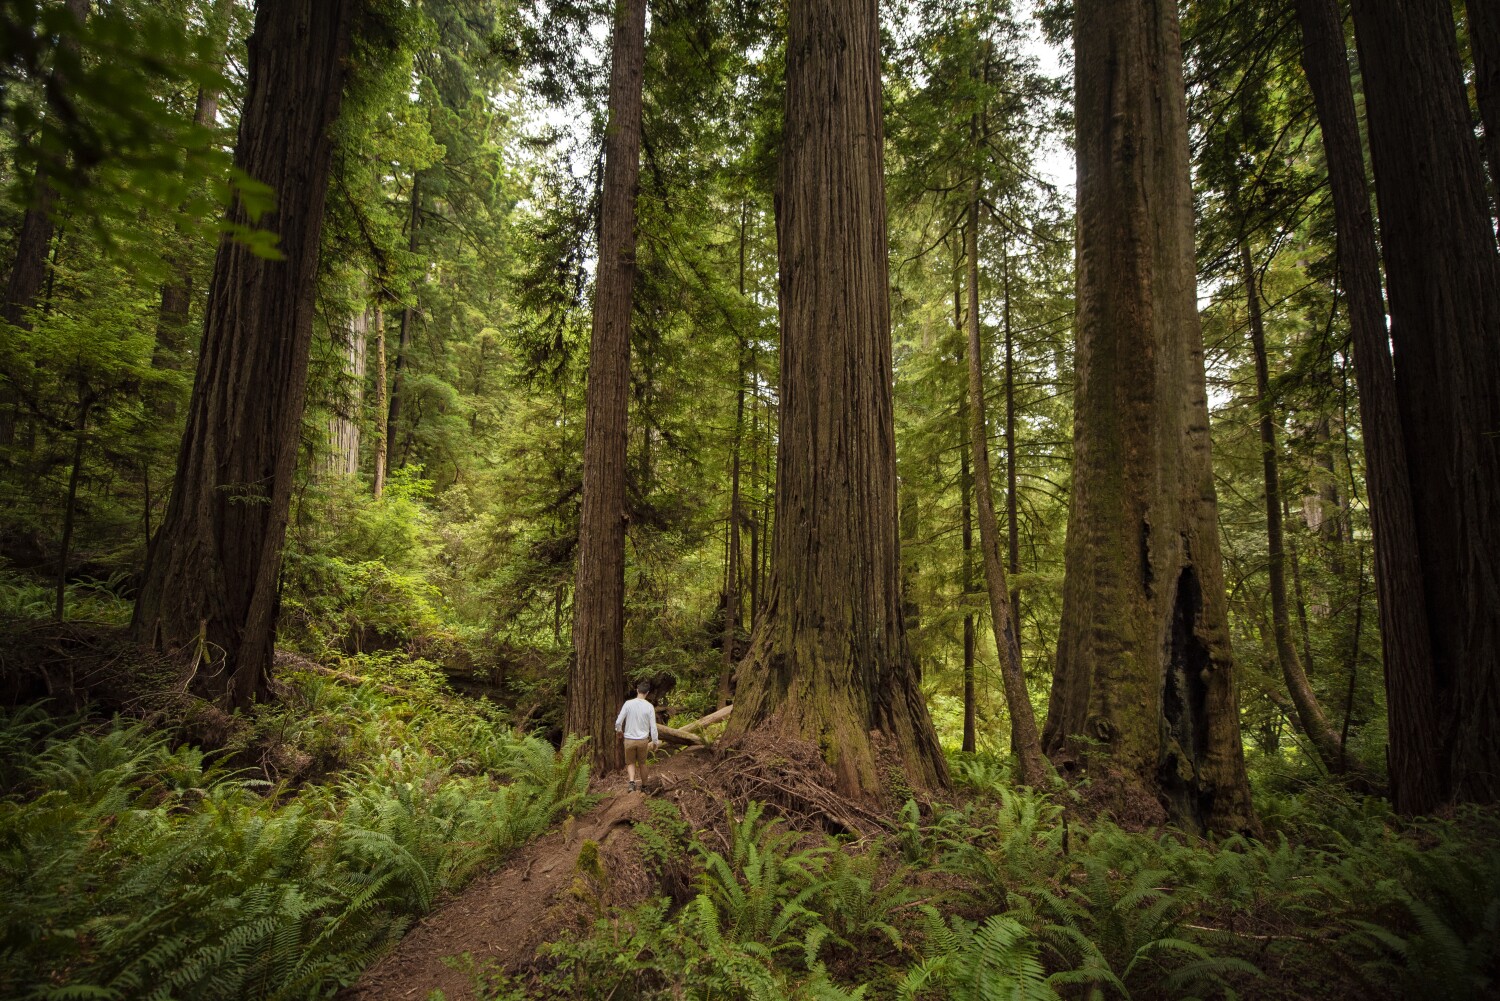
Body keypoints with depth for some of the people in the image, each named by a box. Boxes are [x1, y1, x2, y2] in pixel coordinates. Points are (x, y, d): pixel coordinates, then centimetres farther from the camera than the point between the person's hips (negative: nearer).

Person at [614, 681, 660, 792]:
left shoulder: (628, 703, -9)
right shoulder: (649, 706, -8)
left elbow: (618, 721, -8)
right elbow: (653, 726, -6)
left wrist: (618, 730, 13)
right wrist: (655, 741, 6)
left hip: (629, 739, -1)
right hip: (643, 740, 1)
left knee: (630, 763, 14)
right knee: (642, 763, 18)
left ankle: (632, 782, -9)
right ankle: (644, 786, 28)